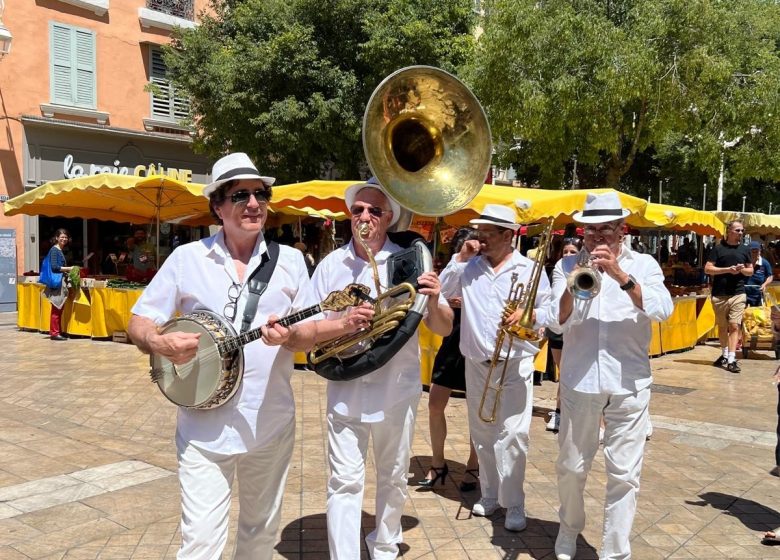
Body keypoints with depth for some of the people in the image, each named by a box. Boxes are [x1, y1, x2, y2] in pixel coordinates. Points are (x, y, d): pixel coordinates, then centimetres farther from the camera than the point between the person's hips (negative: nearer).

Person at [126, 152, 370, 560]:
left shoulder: (290, 260, 3)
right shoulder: (186, 258, -1)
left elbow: (307, 334, 3)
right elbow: (139, 323, 0)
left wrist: (288, 335, -20)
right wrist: (161, 344, -21)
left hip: (271, 423, 2)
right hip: (204, 425, -2)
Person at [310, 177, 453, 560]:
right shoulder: (330, 265, -1)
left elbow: (444, 329, -4)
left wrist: (433, 301, -26)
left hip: (397, 391, 0)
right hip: (345, 390, 0)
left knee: (393, 479, 16)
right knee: (344, 482, 1)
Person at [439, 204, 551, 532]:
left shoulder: (530, 269, -2)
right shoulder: (469, 267, 6)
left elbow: (549, 311, 1)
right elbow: (442, 292, 0)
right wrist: (460, 258, -5)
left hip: (515, 364, -4)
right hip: (476, 364, 4)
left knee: (512, 436, -7)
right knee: (482, 434, 13)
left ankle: (514, 505, 4)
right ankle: (490, 494, 27)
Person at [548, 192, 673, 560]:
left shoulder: (643, 264, 4)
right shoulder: (567, 265, 5)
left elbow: (663, 310, -13)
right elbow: (557, 322, -5)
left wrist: (620, 274, -24)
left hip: (629, 384, -1)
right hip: (579, 382, 1)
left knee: (624, 473, 2)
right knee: (571, 468, 12)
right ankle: (569, 528, 38)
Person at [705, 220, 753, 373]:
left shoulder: (744, 250, 9)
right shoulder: (718, 248, -1)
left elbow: (751, 271, 15)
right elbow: (707, 269, -6)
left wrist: (742, 269, -8)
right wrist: (728, 269, -17)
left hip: (738, 294, 1)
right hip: (719, 295, -1)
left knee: (734, 326, -9)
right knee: (722, 326, 12)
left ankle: (731, 359, -11)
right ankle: (724, 355, 28)